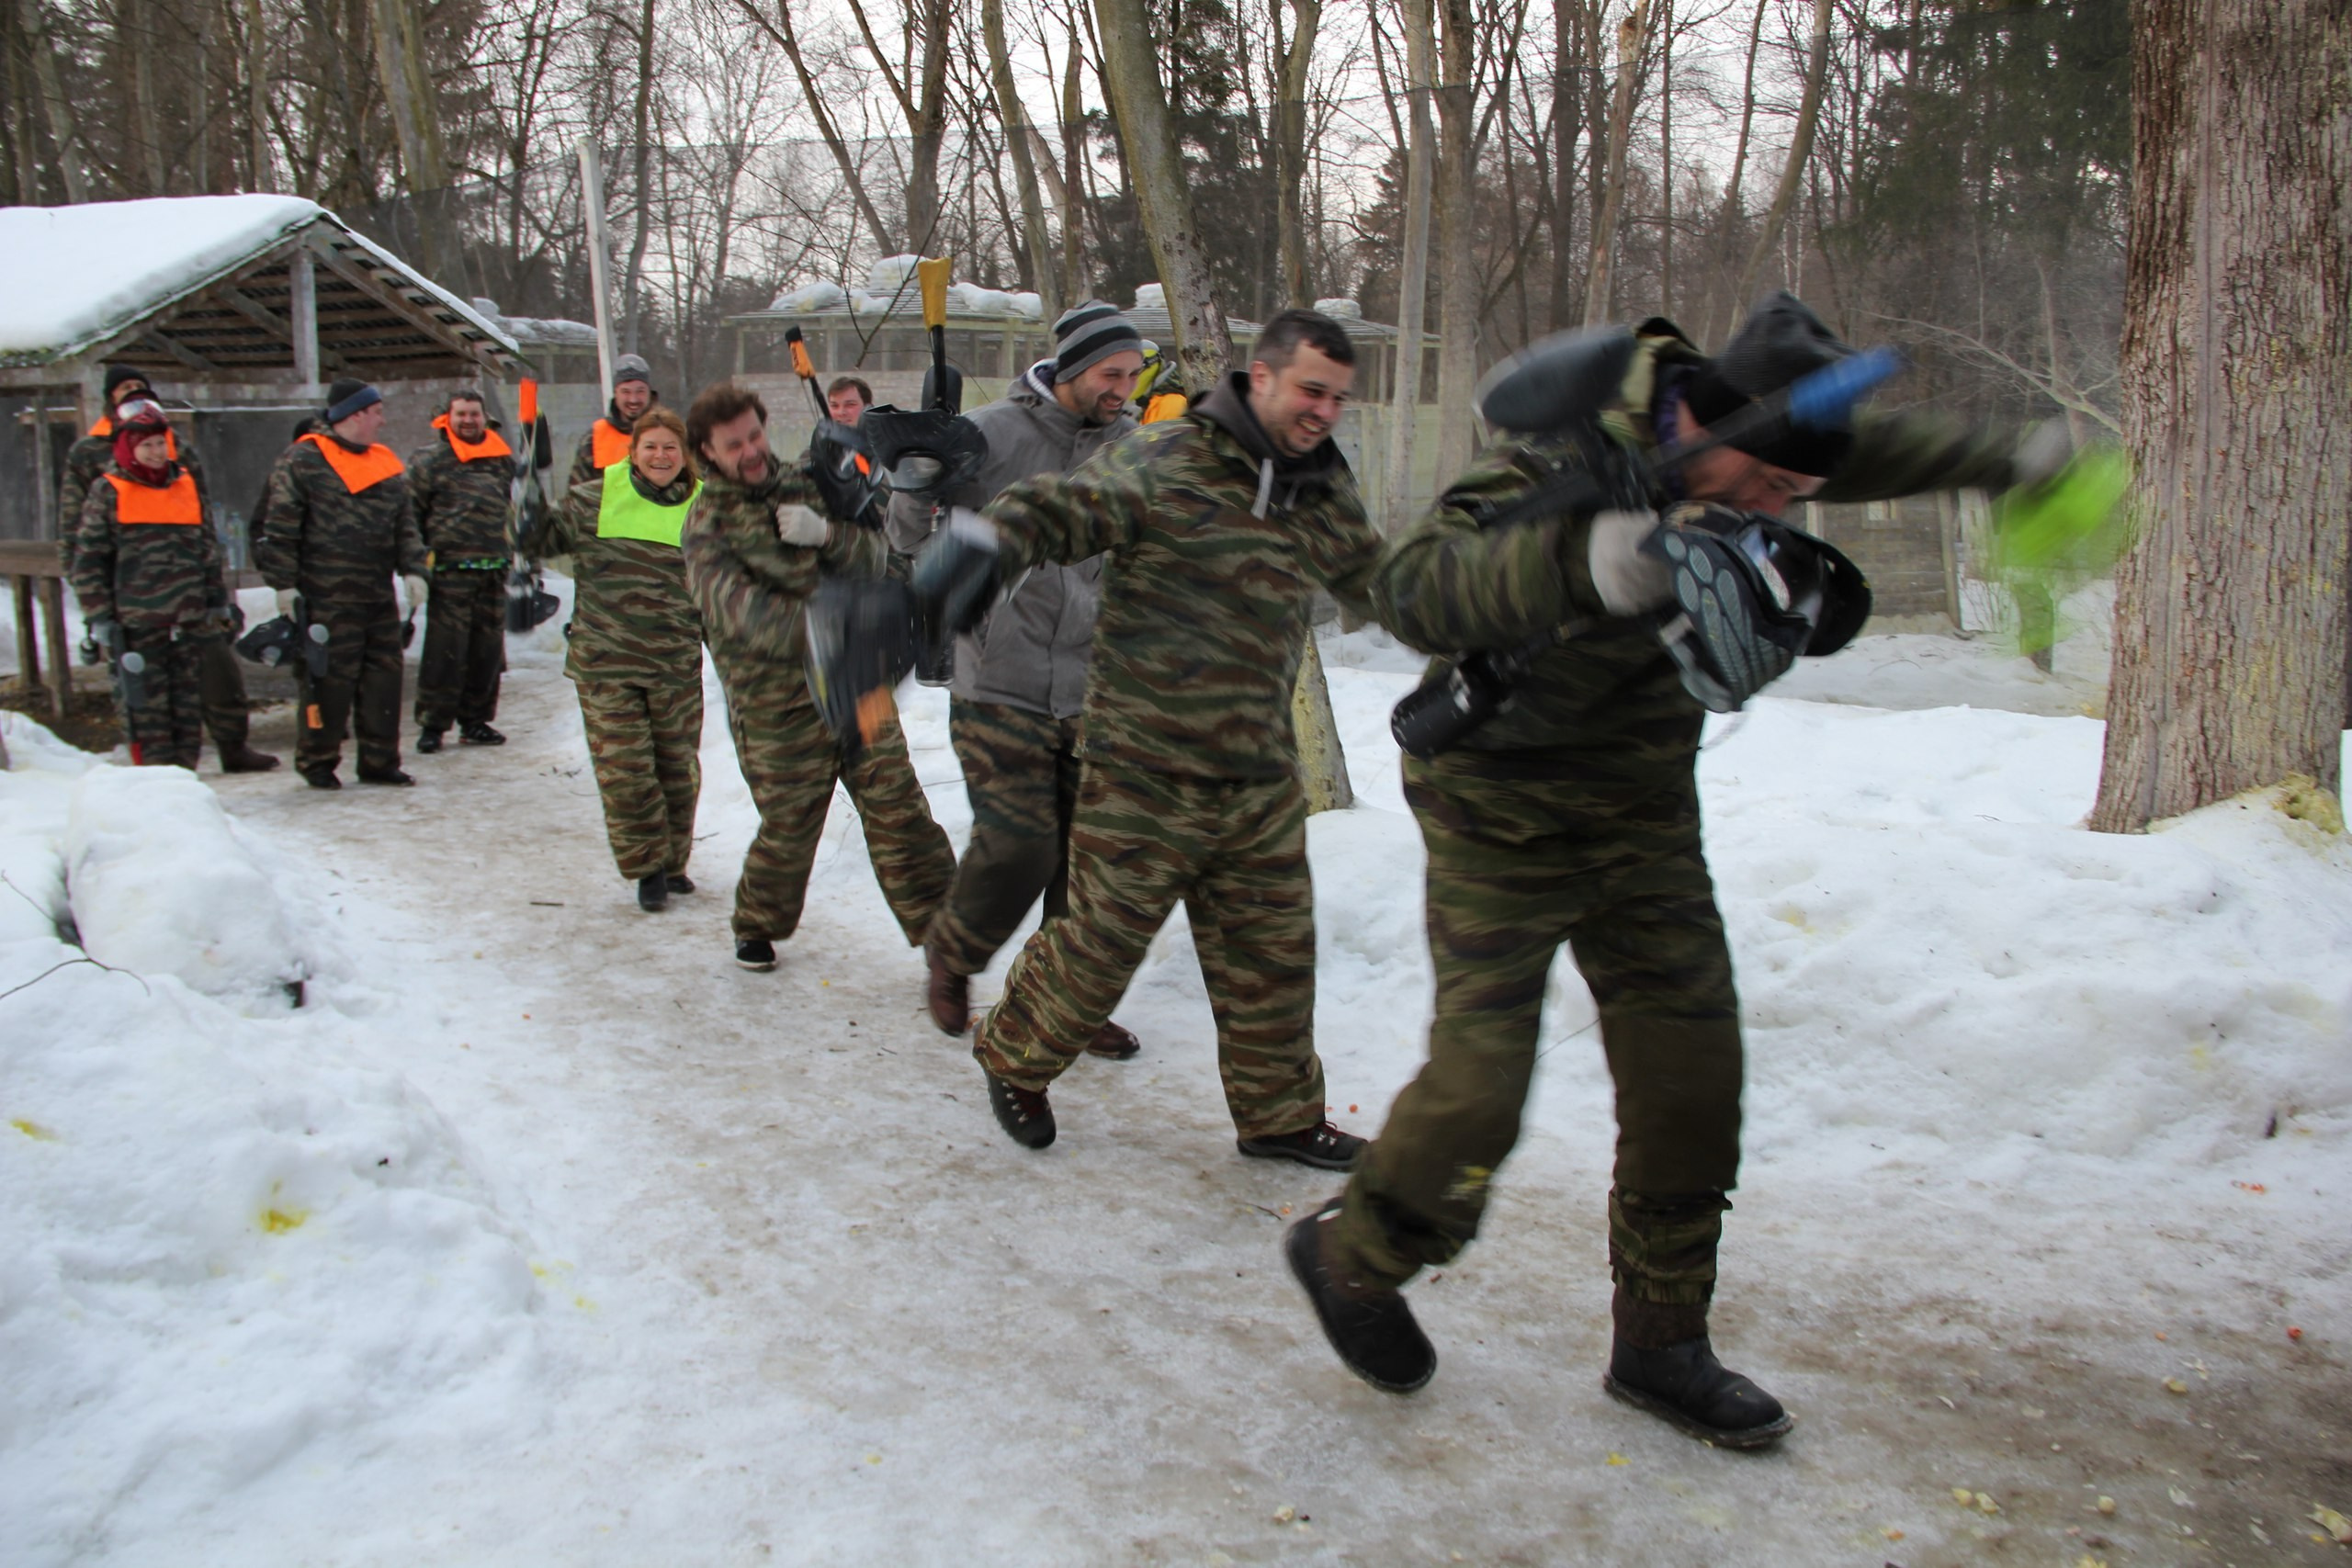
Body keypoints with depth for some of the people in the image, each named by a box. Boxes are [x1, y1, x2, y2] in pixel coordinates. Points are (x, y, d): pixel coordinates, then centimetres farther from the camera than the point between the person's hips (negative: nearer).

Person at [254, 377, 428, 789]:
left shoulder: (387, 463, 15)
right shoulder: (304, 460, -5)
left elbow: (405, 526, 17)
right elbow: (280, 527, -6)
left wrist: (412, 569, 3)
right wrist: (285, 584, -10)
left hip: (380, 598, 6)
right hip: (326, 599, -6)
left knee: (384, 676, 7)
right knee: (328, 679, -3)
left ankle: (379, 761, 16)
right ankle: (317, 762, 9)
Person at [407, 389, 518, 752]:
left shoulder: (504, 459, 15)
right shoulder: (429, 458, 0)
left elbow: (511, 508, 27)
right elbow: (409, 510, -2)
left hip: (493, 569, 5)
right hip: (449, 569, -5)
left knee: (487, 649, 8)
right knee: (444, 650, -6)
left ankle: (475, 720, 19)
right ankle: (432, 723, 2)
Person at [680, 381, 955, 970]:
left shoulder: (804, 486, 9)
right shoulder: (707, 526, -6)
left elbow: (873, 557, 2)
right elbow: (740, 613, -21)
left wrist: (826, 533, -20)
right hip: (776, 705, -3)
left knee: (899, 808, 1)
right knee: (788, 830, 7)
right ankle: (757, 927, 34)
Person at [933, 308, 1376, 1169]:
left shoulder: (1323, 494, 10)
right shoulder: (1164, 463, -13)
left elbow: (1379, 580, 27)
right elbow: (1055, 508, -20)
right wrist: (985, 541, -40)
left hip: (1262, 780, 6)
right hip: (1143, 775, -6)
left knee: (1272, 952, 13)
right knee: (1100, 941, 5)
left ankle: (1279, 1114, 32)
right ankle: (1014, 1058, 33)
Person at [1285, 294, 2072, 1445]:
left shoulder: (1711, 459, -2)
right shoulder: (1560, 467, -25)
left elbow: (1860, 454, 21)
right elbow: (1413, 586, -42)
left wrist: (2000, 462, 28)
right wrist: (1588, 560, -56)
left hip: (1644, 817, 7)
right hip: (1507, 819, -7)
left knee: (1689, 1076, 4)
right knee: (1480, 1081, -12)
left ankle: (1659, 1348, 20)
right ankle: (1351, 1256, 18)